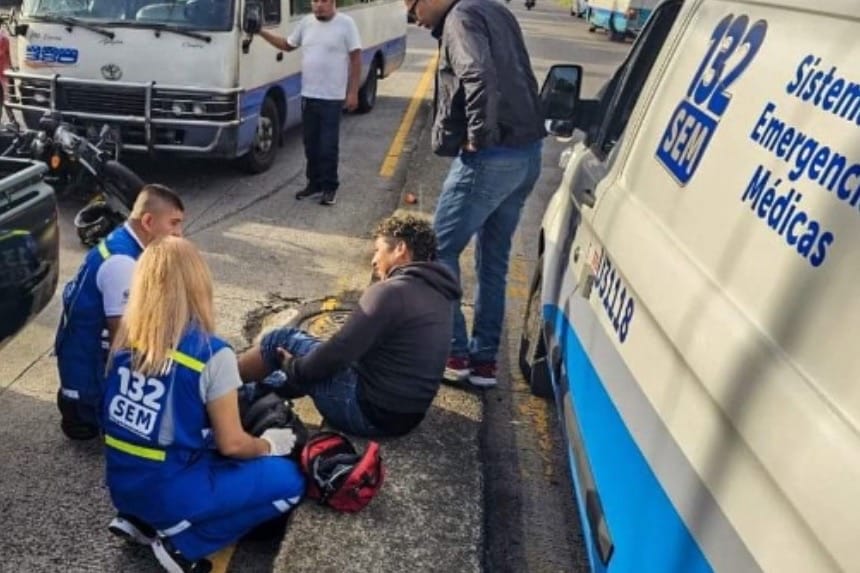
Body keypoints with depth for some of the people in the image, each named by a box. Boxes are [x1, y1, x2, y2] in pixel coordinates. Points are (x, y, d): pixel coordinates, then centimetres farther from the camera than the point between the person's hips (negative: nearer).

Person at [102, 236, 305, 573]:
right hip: (167, 493, -6)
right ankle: (183, 543, -2)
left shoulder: (126, 337, -3)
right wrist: (269, 445, 7)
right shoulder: (211, 354, -21)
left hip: (121, 485, 7)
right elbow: (231, 444, -14)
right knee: (289, 480, 3)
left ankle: (140, 520, 13)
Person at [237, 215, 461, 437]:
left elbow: (339, 351, -20)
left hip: (368, 410, -9)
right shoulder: (437, 294, 8)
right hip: (405, 413, 9)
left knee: (281, 341, 4)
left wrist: (294, 369, -1)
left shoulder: (391, 292, -20)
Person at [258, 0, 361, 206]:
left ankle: (329, 187, 10)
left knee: (328, 146, -1)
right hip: (308, 95, 5)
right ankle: (314, 183, 24)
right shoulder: (306, 22, 9)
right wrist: (262, 32, 11)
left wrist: (353, 92, -11)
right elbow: (287, 45, 22)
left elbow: (356, 59, -6)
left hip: (332, 97, -5)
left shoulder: (345, 23, -6)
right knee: (311, 145, 12)